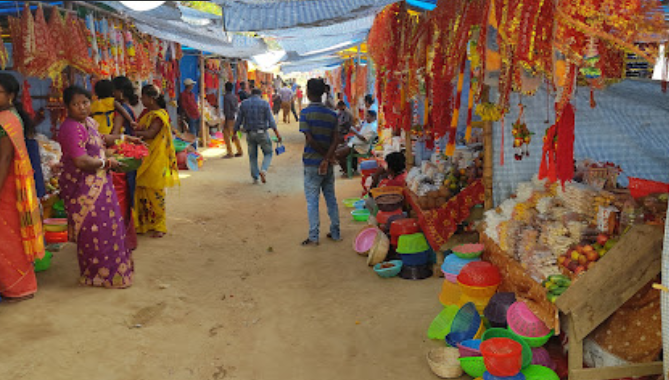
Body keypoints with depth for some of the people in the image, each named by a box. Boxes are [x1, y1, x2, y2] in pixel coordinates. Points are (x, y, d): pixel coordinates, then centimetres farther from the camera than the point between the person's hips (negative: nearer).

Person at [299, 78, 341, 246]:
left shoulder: (306, 113, -9)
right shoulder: (332, 114, 5)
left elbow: (310, 140, -16)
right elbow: (336, 139, -6)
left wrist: (326, 156, -7)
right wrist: (327, 158, -12)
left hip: (312, 163, -5)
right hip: (328, 163, 5)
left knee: (312, 201, 1)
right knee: (331, 198, 13)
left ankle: (314, 236, 3)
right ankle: (335, 233, 20)